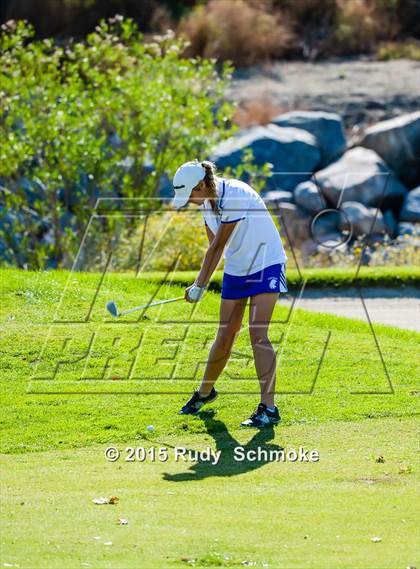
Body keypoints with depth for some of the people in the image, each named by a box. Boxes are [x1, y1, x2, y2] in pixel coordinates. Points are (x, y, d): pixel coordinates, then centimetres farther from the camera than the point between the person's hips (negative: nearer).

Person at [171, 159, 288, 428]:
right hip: (236, 269, 7)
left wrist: (199, 286, -18)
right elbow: (214, 247, 3)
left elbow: (217, 247, -23)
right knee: (225, 336, 9)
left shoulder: (235, 196, -26)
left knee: (258, 333, -18)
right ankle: (205, 392, 30)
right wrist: (201, 284, -8)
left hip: (266, 265, -7)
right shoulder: (207, 202, 0)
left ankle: (269, 408, -19)